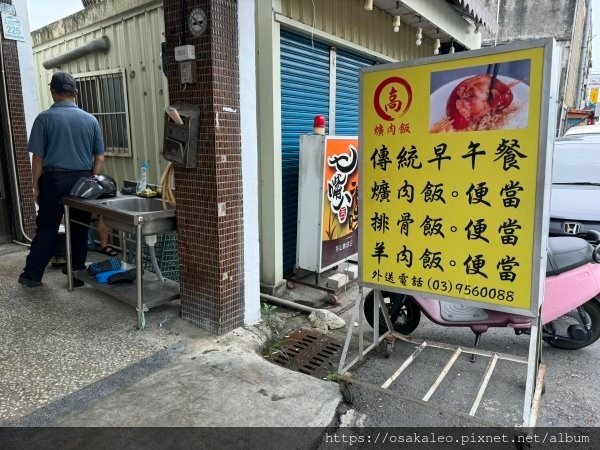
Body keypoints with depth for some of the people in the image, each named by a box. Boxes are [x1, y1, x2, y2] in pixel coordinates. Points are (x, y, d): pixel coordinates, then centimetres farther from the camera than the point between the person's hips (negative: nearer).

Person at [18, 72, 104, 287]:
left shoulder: (45, 118, -4)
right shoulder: (90, 119, 3)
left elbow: (38, 157, -5)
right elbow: (99, 157, 2)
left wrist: (36, 186, 4)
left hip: (54, 180, -1)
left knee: (46, 229, 8)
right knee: (80, 230, 8)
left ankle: (32, 274, 18)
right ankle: (78, 274, 14)